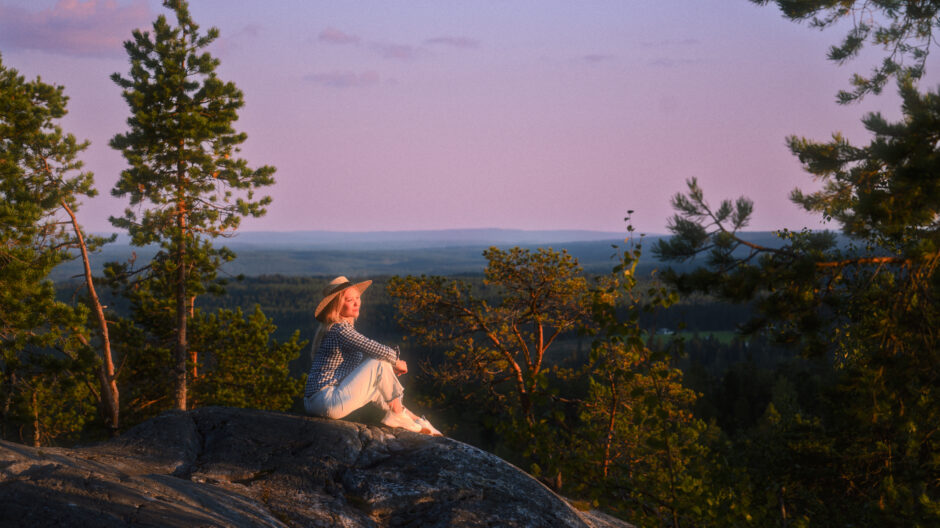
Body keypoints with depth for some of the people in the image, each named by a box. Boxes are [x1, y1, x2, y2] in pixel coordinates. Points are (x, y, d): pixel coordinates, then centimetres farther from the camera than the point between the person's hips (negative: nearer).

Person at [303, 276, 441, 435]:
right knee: (380, 363, -10)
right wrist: (396, 360, -1)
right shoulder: (339, 328, -14)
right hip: (328, 402, -11)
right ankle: (397, 414, 6)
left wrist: (390, 368, 10)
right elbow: (373, 348, -20)